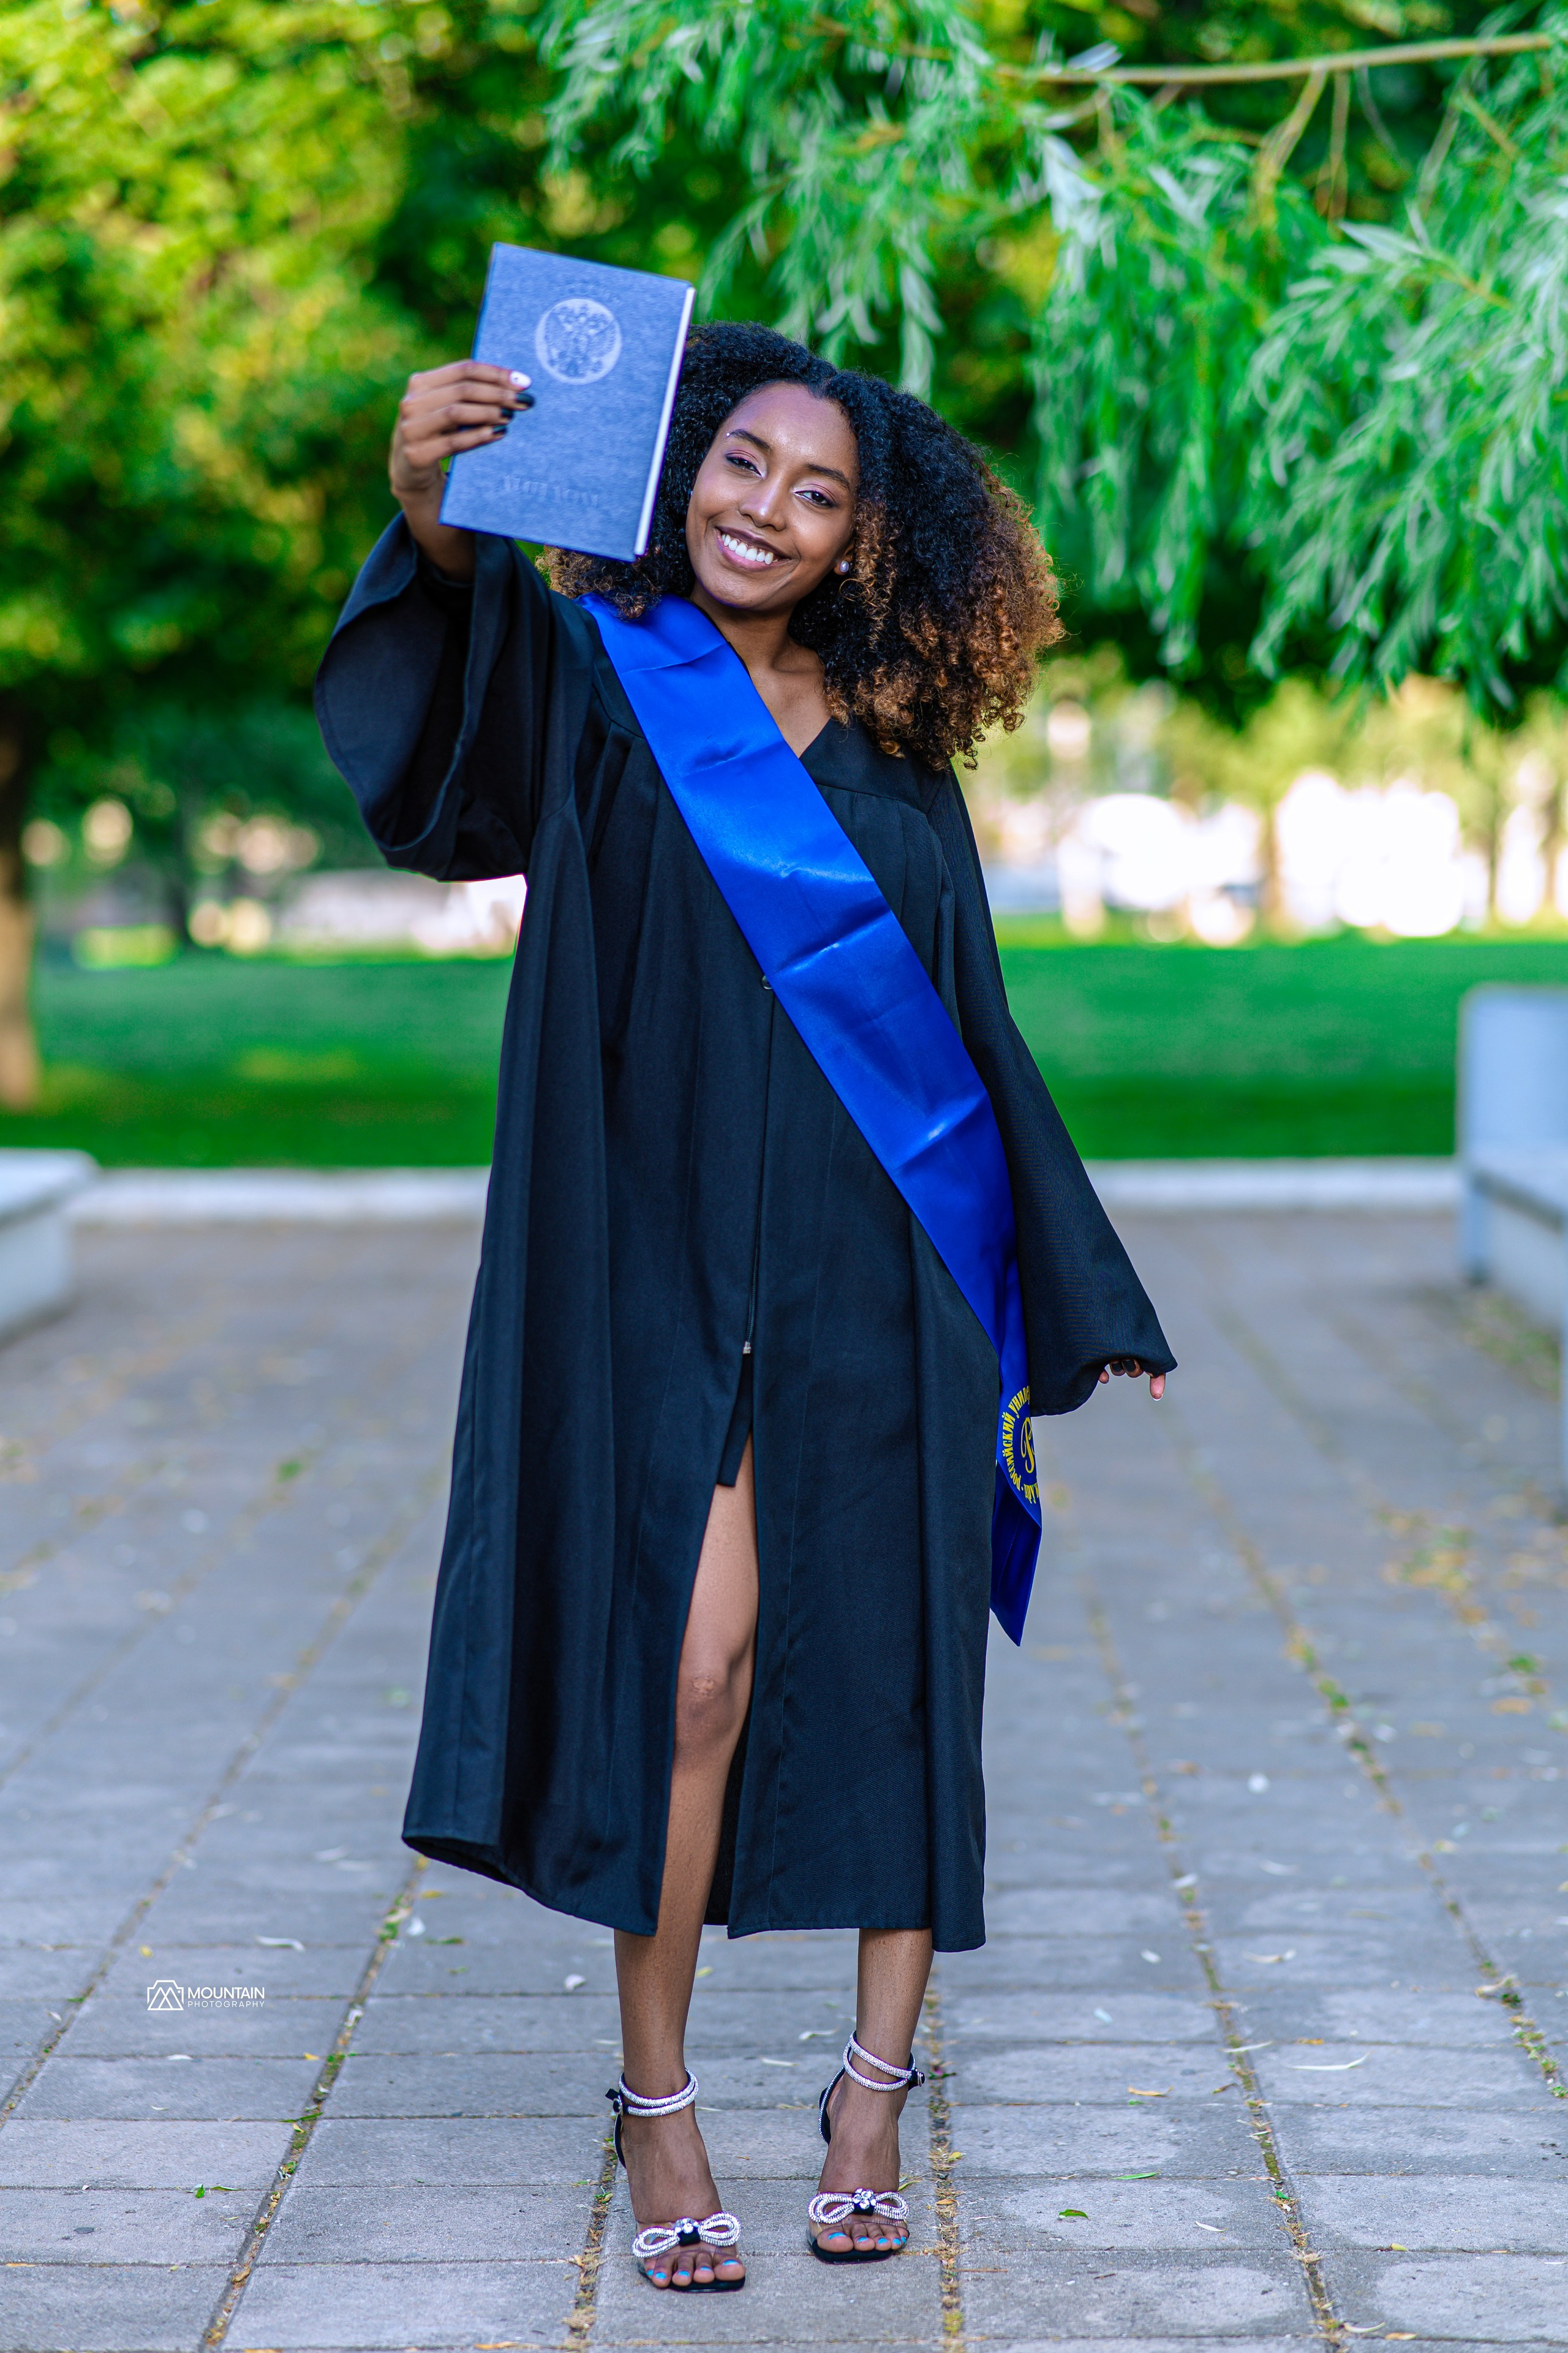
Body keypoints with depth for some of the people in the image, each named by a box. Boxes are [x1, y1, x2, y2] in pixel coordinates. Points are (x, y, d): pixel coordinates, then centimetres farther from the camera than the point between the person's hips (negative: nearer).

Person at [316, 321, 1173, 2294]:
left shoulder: (893, 752, 11)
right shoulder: (595, 682, 0)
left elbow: (973, 1024, 16)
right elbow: (441, 731, -23)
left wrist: (1070, 1287, 16)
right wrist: (429, 520, -44)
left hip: (885, 1272, 3)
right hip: (676, 1260, -3)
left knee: (892, 1669, 3)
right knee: (697, 1666, -11)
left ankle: (874, 2096, 15)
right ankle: (655, 2107, 2)